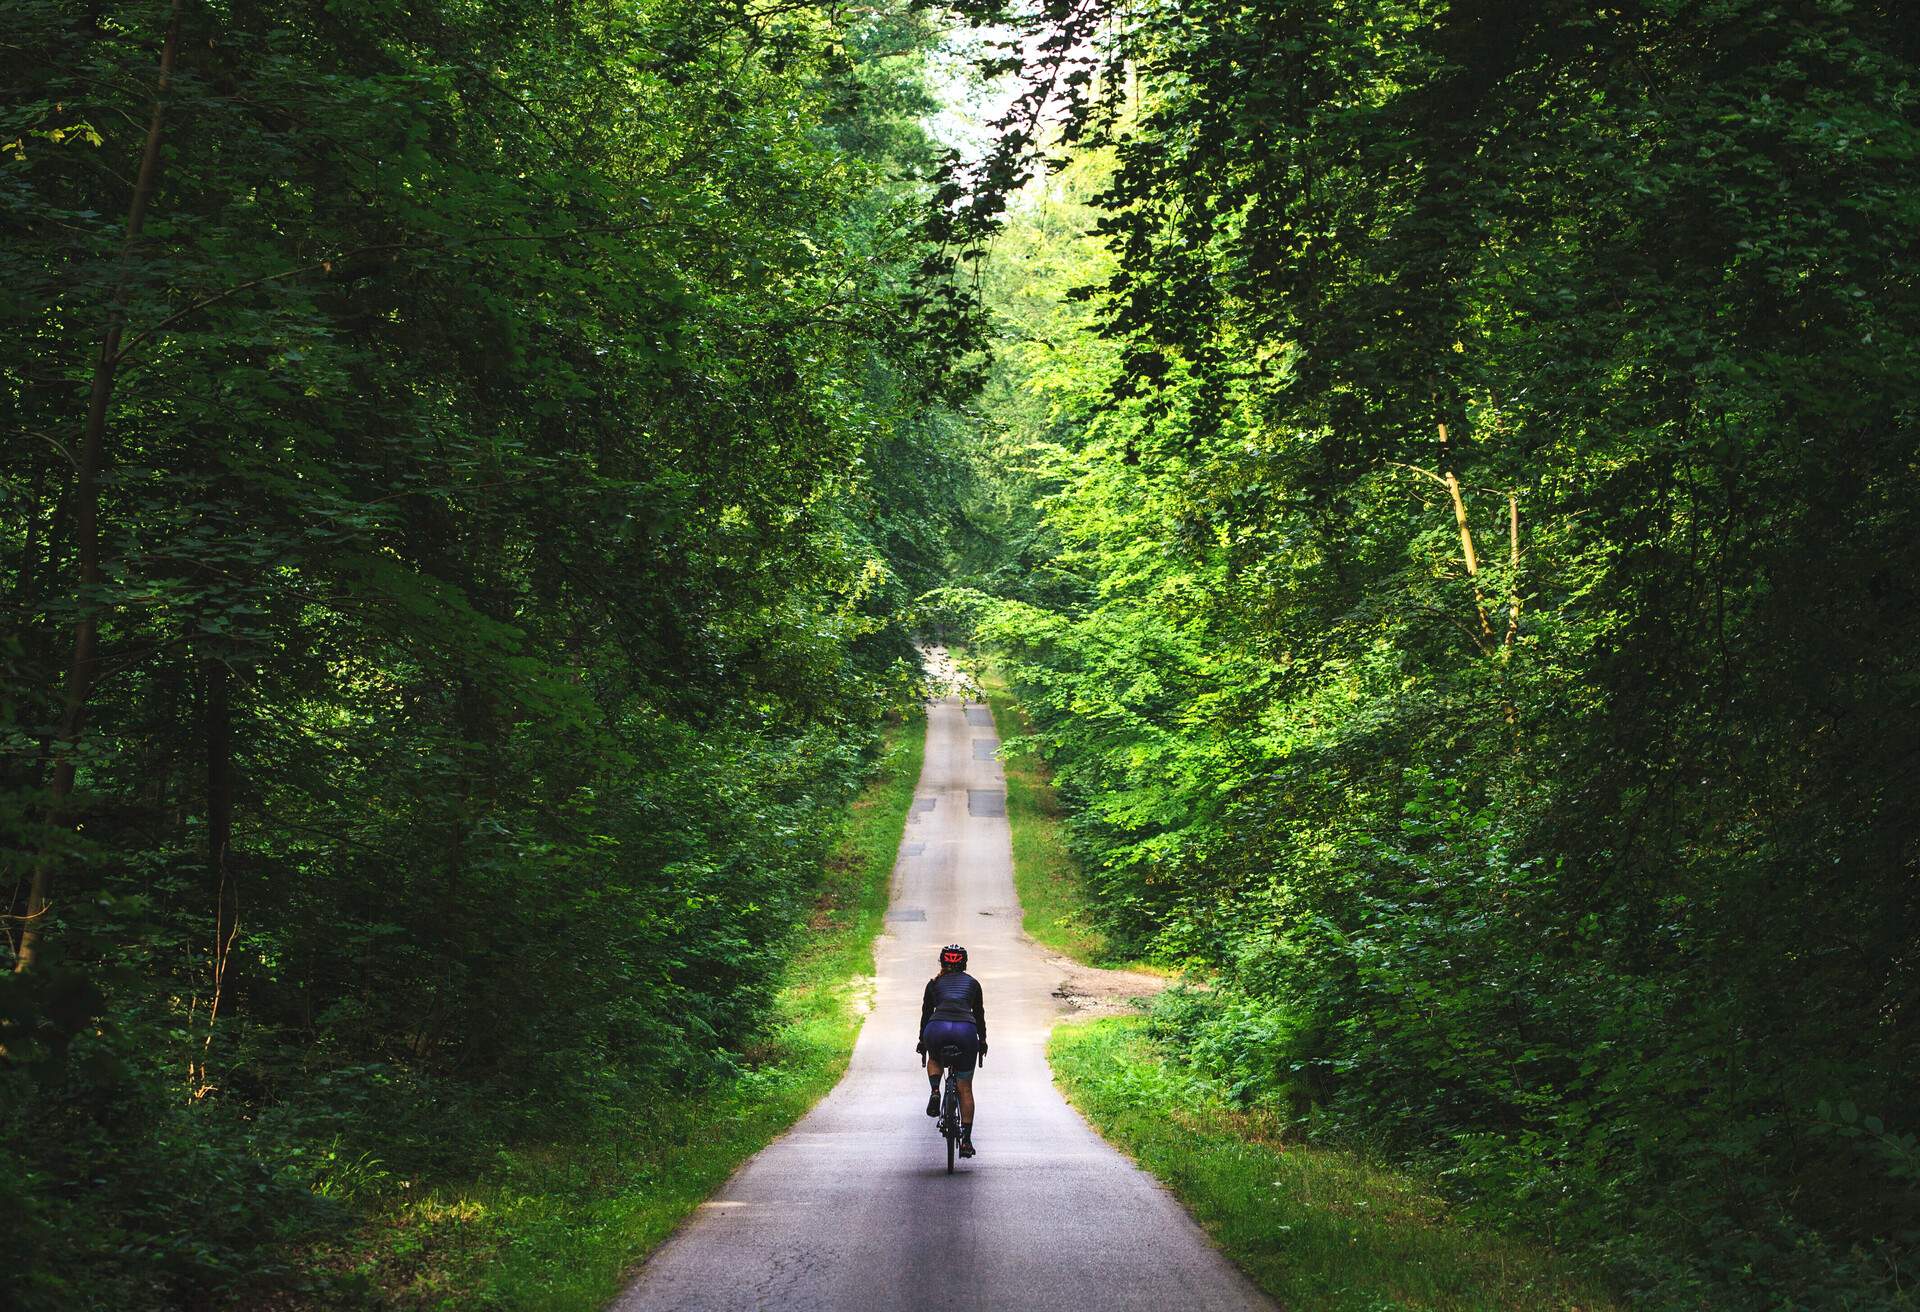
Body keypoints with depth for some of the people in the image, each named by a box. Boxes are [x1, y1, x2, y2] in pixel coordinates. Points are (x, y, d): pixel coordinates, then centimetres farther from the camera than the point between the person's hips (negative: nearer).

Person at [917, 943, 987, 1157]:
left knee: (934, 1059, 36)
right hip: (966, 1030, 0)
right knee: (965, 1089, 12)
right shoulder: (972, 983, 24)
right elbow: (979, 1014, 30)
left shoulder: (934, 983, 22)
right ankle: (966, 1141, 5)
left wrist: (922, 1042, 40)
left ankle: (935, 1092, 8)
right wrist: (982, 1041, 43)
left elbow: (926, 1013, 27)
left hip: (937, 1029, 0)